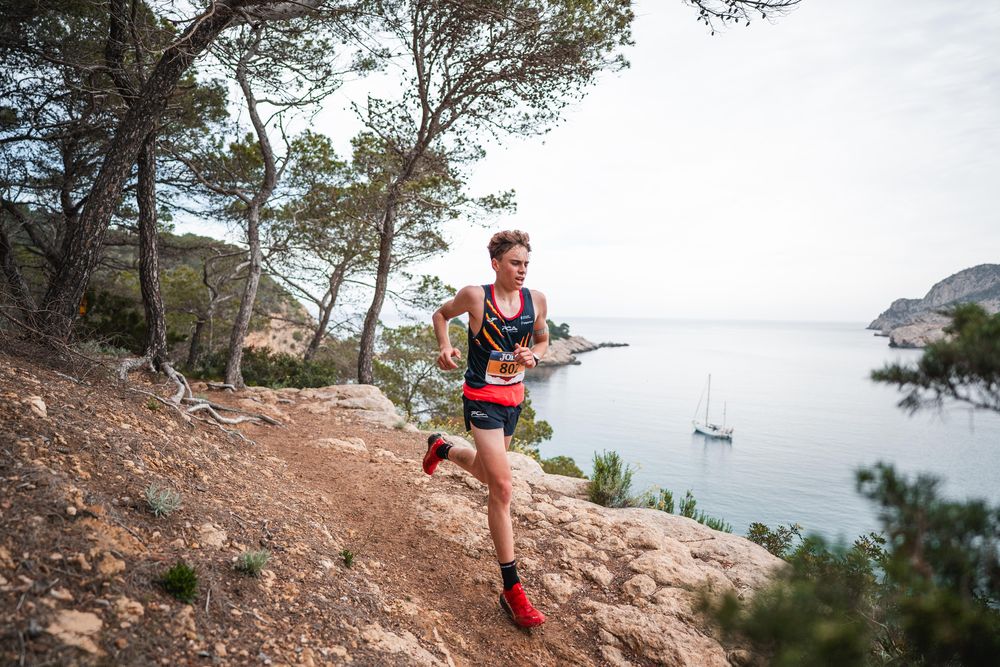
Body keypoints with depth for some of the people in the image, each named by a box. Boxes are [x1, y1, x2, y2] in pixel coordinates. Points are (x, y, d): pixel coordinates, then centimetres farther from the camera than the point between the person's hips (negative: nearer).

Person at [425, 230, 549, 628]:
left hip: (514, 398, 6)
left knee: (487, 472, 24)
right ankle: (511, 590, -4)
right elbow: (441, 315, 6)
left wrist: (533, 357, -10)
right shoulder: (475, 296, -13)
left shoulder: (536, 300, -2)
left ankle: (441, 449, 57)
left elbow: (542, 340, 13)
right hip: (482, 398, -6)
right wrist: (445, 347, -12)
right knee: (502, 487, -13)